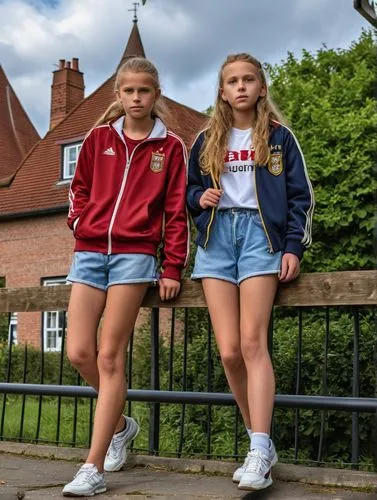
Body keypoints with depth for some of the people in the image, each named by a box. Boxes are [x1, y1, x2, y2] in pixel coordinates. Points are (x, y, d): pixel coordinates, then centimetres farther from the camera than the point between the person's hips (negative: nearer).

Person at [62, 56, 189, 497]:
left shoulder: (170, 147, 6)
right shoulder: (99, 137, 12)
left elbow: (176, 211, 4)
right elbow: (79, 188, 21)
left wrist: (172, 269, -1)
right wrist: (81, 223, 3)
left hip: (134, 254, -3)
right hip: (89, 252, 4)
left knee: (110, 356, -7)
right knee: (78, 352, -3)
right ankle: (120, 424, 25)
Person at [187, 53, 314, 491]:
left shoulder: (278, 137, 8)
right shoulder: (207, 141, 16)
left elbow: (300, 196, 6)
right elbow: (187, 190, 22)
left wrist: (294, 247, -6)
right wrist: (200, 198, -2)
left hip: (259, 233, -3)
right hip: (216, 238, 3)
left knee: (252, 343, -16)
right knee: (229, 351, -6)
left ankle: (259, 452, -19)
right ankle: (261, 443, 7)